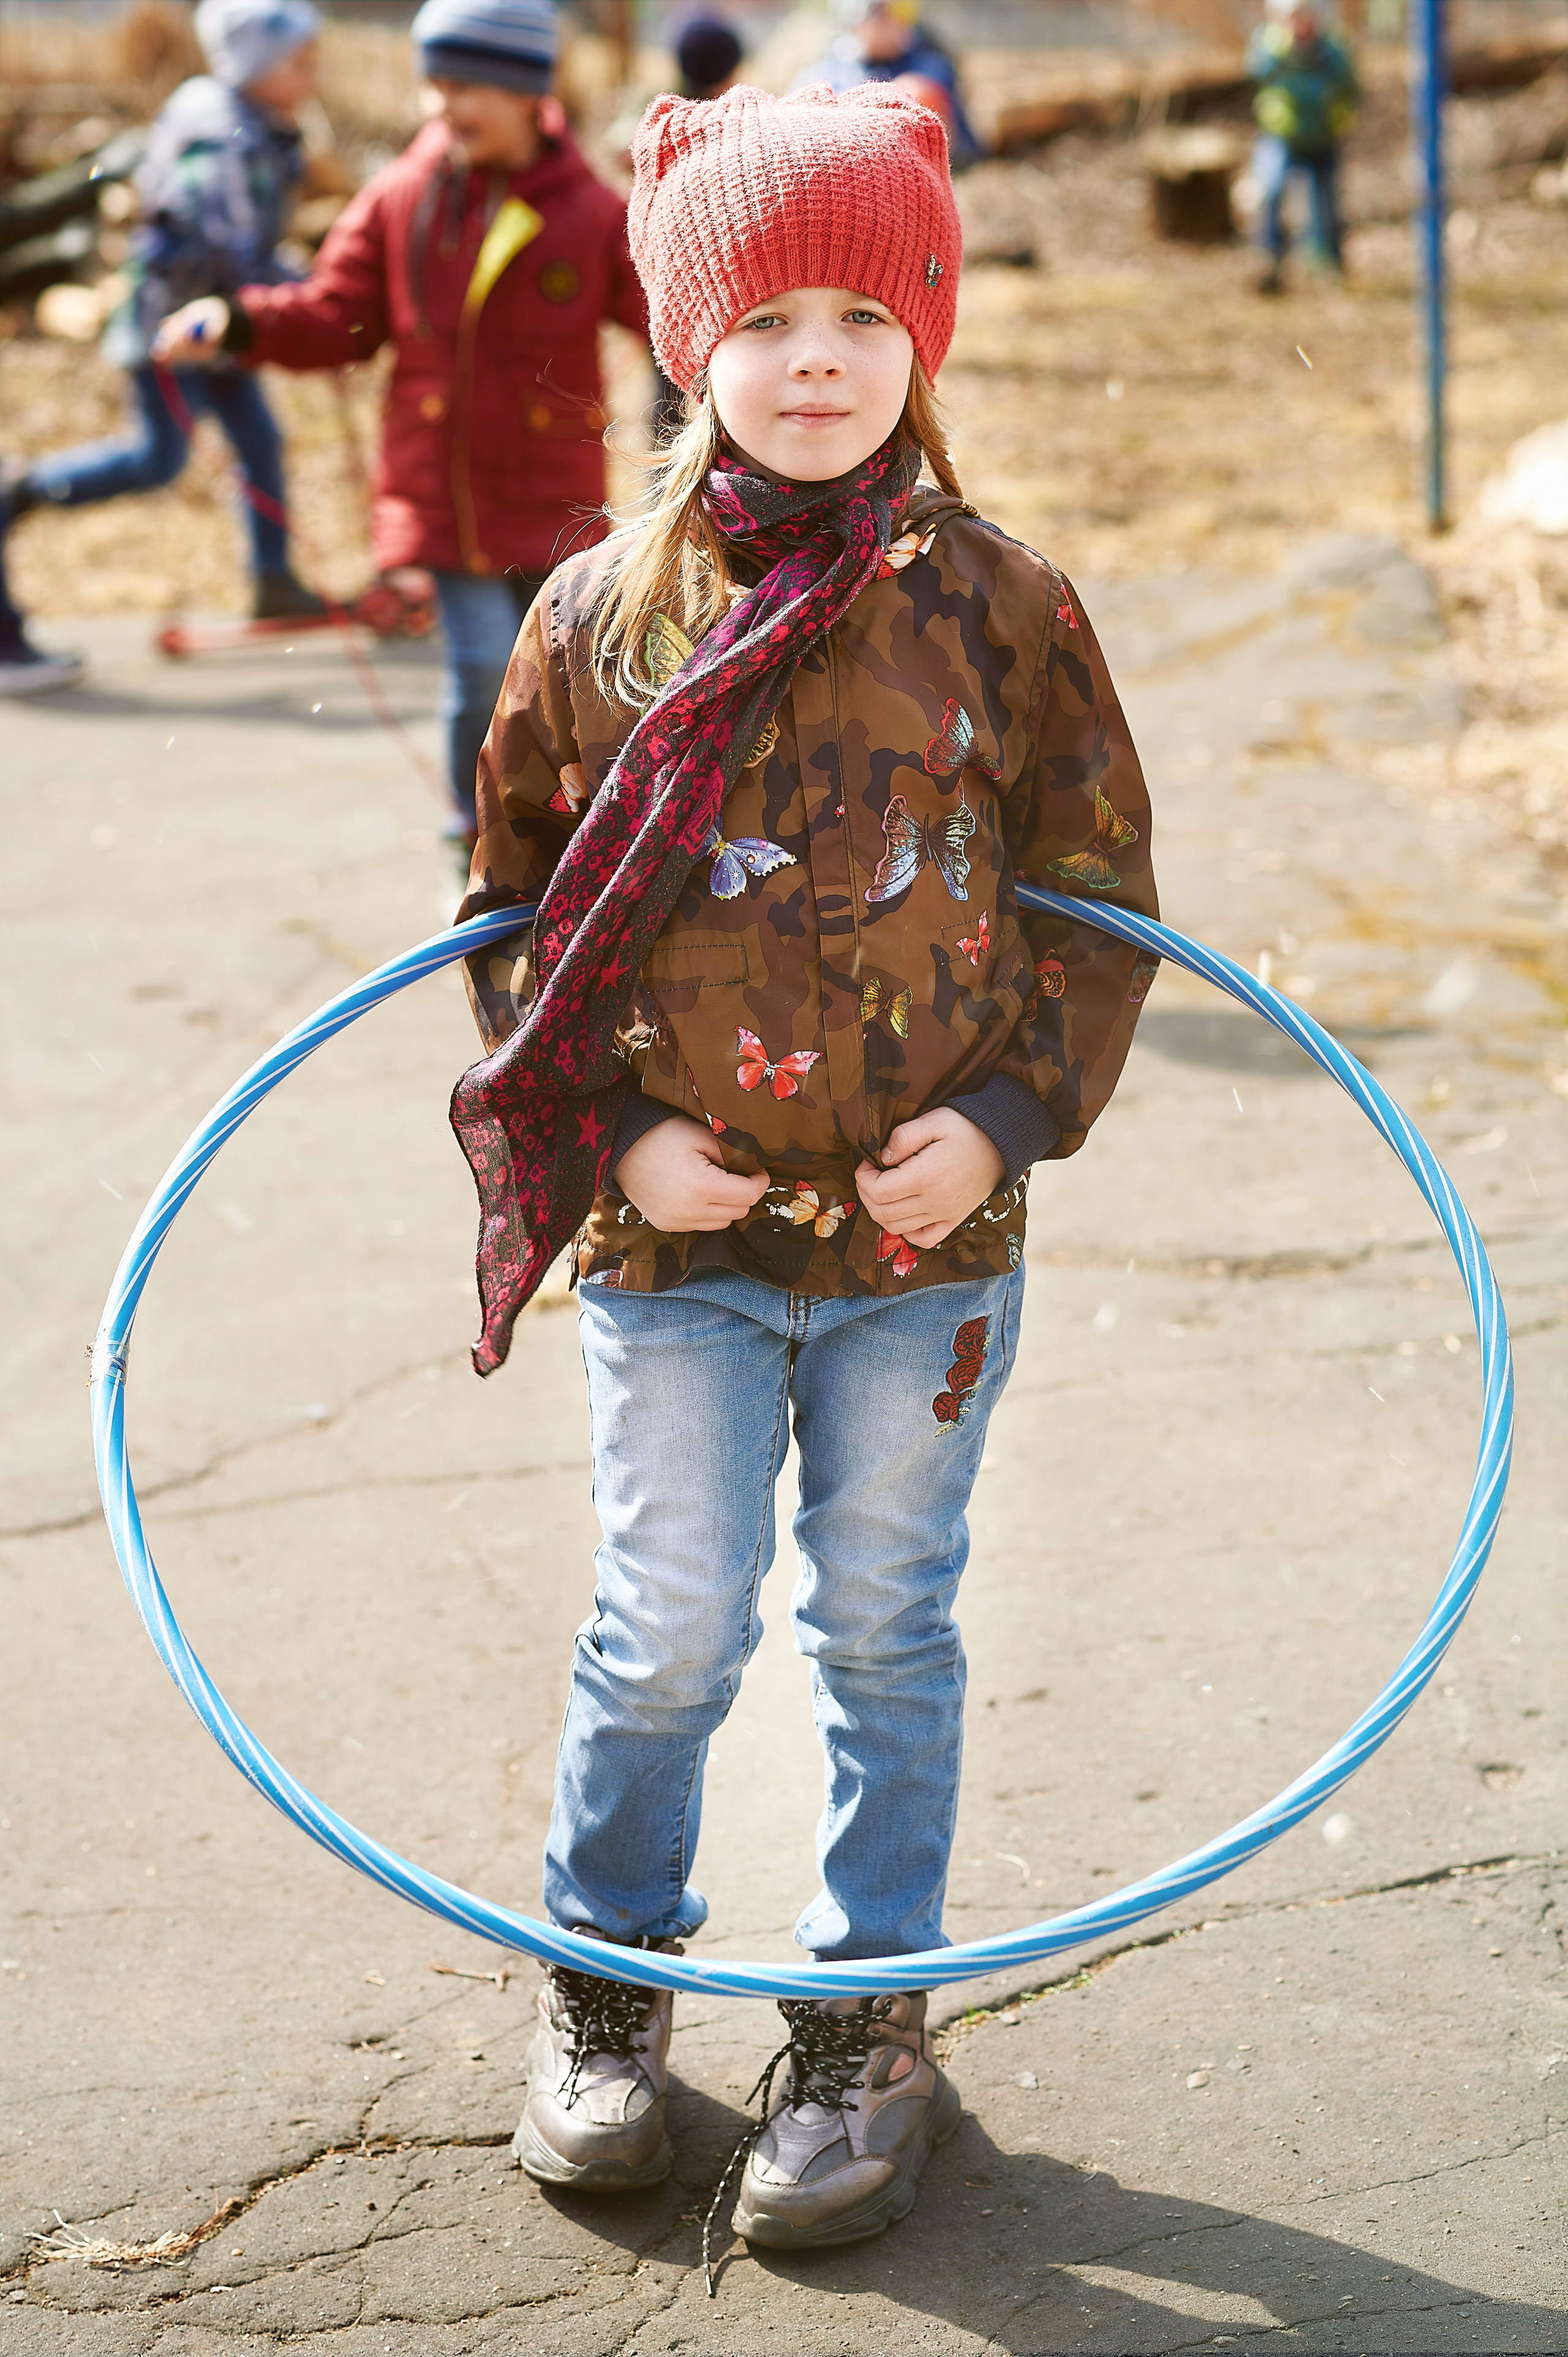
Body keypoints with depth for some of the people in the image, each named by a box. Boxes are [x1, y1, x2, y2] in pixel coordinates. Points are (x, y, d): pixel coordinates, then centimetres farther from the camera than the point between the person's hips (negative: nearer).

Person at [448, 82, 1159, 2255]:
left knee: (887, 1627, 11)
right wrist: (607, 1131, -6)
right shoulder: (601, 614, -2)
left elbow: (1097, 894, 4)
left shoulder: (1000, 611, -2)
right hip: (674, 1243, 0)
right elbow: (513, 898, 6)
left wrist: (1008, 1117, -9)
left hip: (928, 1234, 0)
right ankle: (606, 1979, 29)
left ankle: (870, 2018, 27)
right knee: (671, 1626, 5)